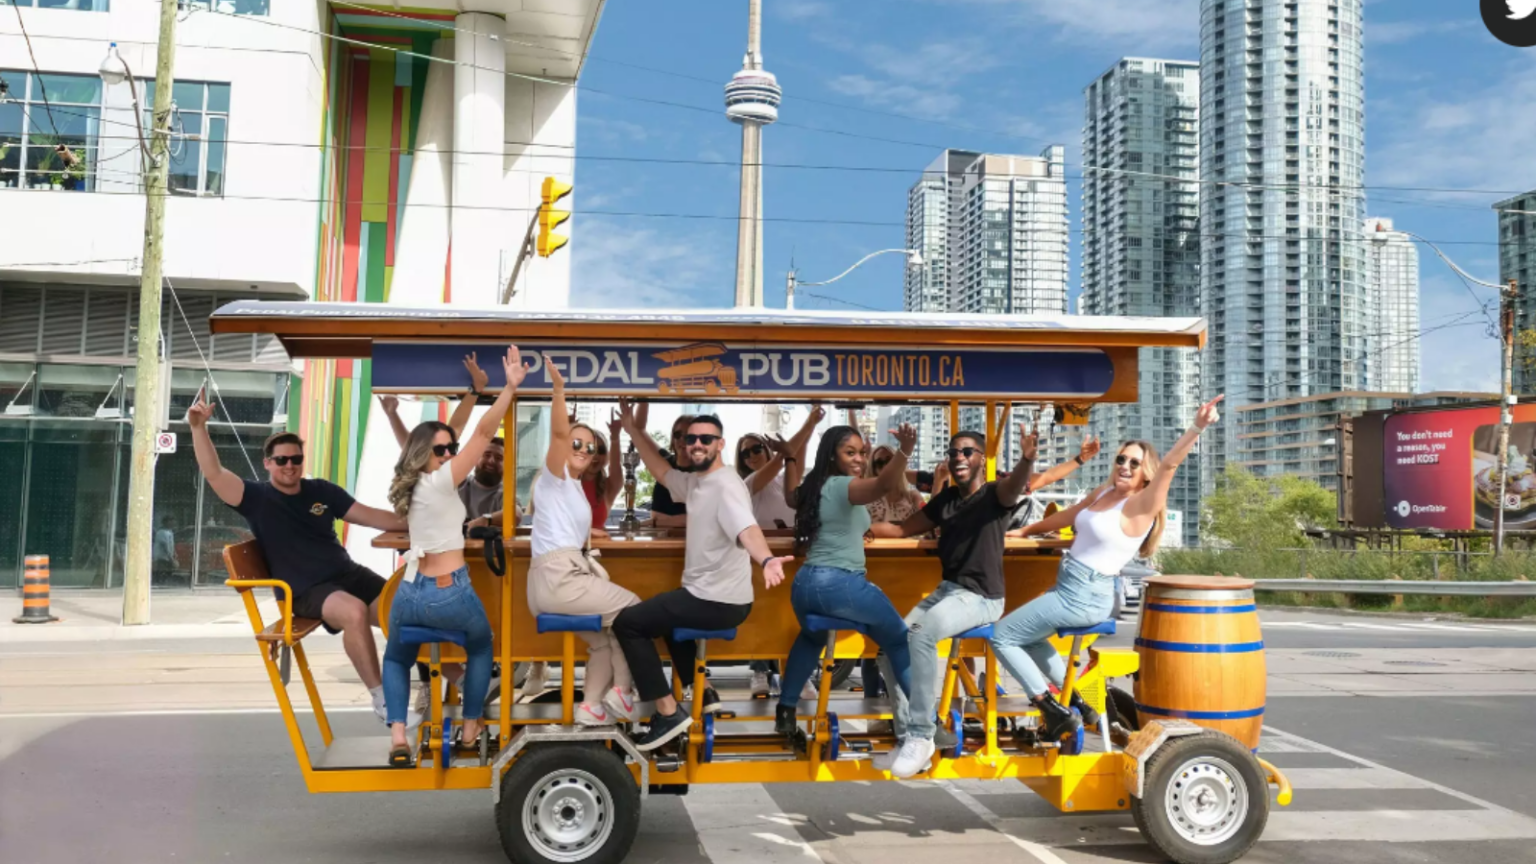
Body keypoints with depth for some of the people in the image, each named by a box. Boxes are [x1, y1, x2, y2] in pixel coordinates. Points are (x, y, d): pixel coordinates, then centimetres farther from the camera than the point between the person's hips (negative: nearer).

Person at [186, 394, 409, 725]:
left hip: (349, 574, 5)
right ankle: (381, 699, -25)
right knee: (355, 611, -36)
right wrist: (198, 427, -25)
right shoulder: (257, 498, 1)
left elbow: (371, 516, 15)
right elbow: (213, 474, -13)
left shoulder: (322, 491, 13)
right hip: (307, 592, -5)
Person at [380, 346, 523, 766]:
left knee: (396, 659, 27)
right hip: (450, 594, -5)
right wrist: (509, 387, -23)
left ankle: (398, 737, 5)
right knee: (481, 647, 27)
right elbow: (483, 434, -18)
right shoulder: (440, 482, -12)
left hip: (410, 592, 5)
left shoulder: (411, 486, 9)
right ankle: (470, 728, 24)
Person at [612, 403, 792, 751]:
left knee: (627, 622, -6)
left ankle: (668, 713, -8)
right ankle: (701, 693, 32)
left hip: (719, 601, -10)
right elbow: (661, 470, 24)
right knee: (661, 612, 37)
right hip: (707, 594, 10)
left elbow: (747, 529, -37)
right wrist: (632, 428, 19)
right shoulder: (694, 481, 9)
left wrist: (766, 560, -58)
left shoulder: (726, 485, -20)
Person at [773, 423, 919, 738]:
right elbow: (885, 485, -31)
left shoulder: (813, 487, 13)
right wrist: (904, 452, -45)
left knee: (811, 638, 37)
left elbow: (792, 495, 39)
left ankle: (785, 712, 34)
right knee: (900, 640, 8)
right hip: (841, 585, -8)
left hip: (805, 583, 8)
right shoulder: (845, 486, -10)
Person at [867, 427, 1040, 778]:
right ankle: (908, 737, 3)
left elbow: (1015, 486, -32)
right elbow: (903, 529, 20)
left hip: (981, 597, -8)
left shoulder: (994, 494, -8)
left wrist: (1026, 461, -55)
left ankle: (921, 737, -23)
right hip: (946, 590, 8)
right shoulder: (945, 499, 12)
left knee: (921, 633, -32)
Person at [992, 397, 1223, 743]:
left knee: (1002, 636, -4)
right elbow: (1067, 517, 23)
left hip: (1085, 596, -10)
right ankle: (1074, 702, 30)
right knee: (1025, 635, 30)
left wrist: (1197, 428, -46)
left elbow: (1168, 465, -32)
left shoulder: (1142, 505, -16)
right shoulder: (1103, 492, 7)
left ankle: (1054, 710, -2)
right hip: (1069, 585, 10)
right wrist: (1025, 531, 32)